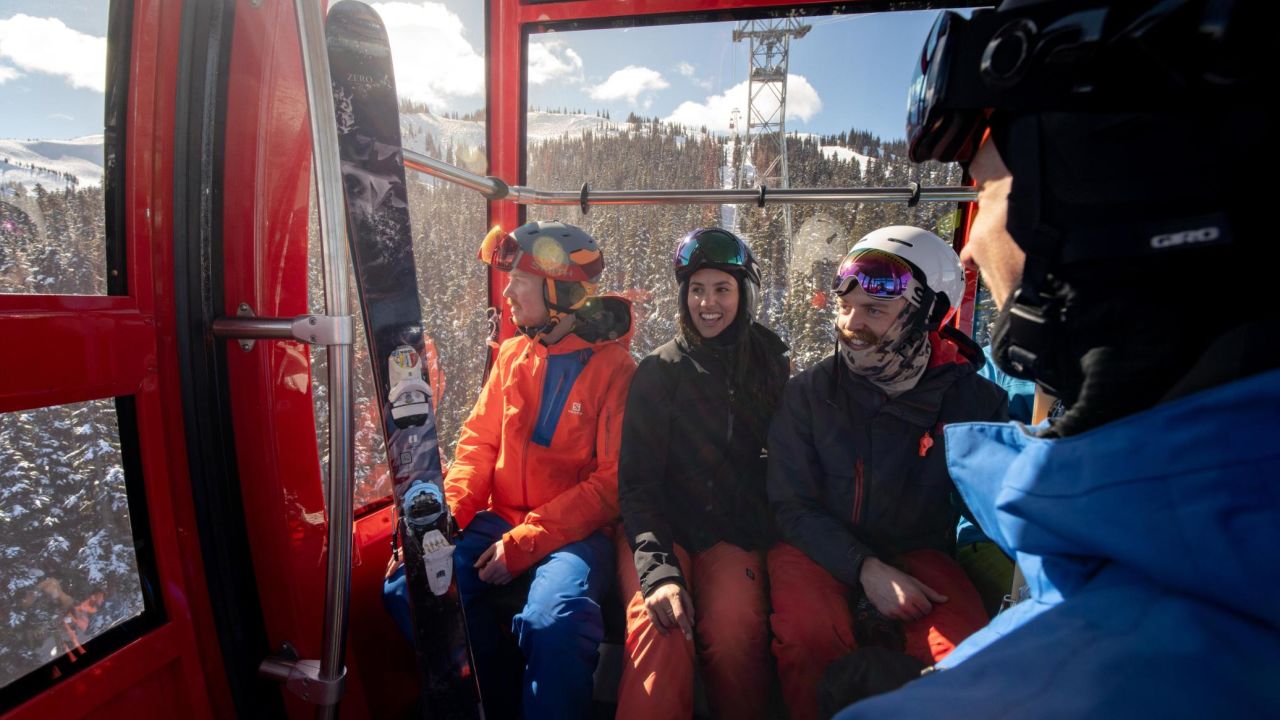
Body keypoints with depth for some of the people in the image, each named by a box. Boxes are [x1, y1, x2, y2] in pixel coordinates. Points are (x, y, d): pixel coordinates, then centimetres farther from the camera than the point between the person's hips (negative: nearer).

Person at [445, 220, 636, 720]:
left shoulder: (616, 369, -8)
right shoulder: (513, 355, 9)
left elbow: (612, 482, -11)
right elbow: (479, 441, 10)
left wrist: (525, 543, -17)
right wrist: (446, 513, -7)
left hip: (575, 532, -5)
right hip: (500, 521, 6)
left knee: (553, 620, -33)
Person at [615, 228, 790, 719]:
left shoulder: (772, 368, 6)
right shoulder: (656, 373, -2)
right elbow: (636, 483, -7)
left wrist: (772, 540, -5)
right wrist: (658, 569, -21)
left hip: (736, 533, 2)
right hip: (660, 529, -1)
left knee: (735, 631, -25)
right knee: (660, 632, -30)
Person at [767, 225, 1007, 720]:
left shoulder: (972, 399, -3)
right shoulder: (808, 393, -7)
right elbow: (792, 505, -7)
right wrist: (866, 569, -18)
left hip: (916, 552, 2)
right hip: (820, 548, -1)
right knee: (810, 636, -31)